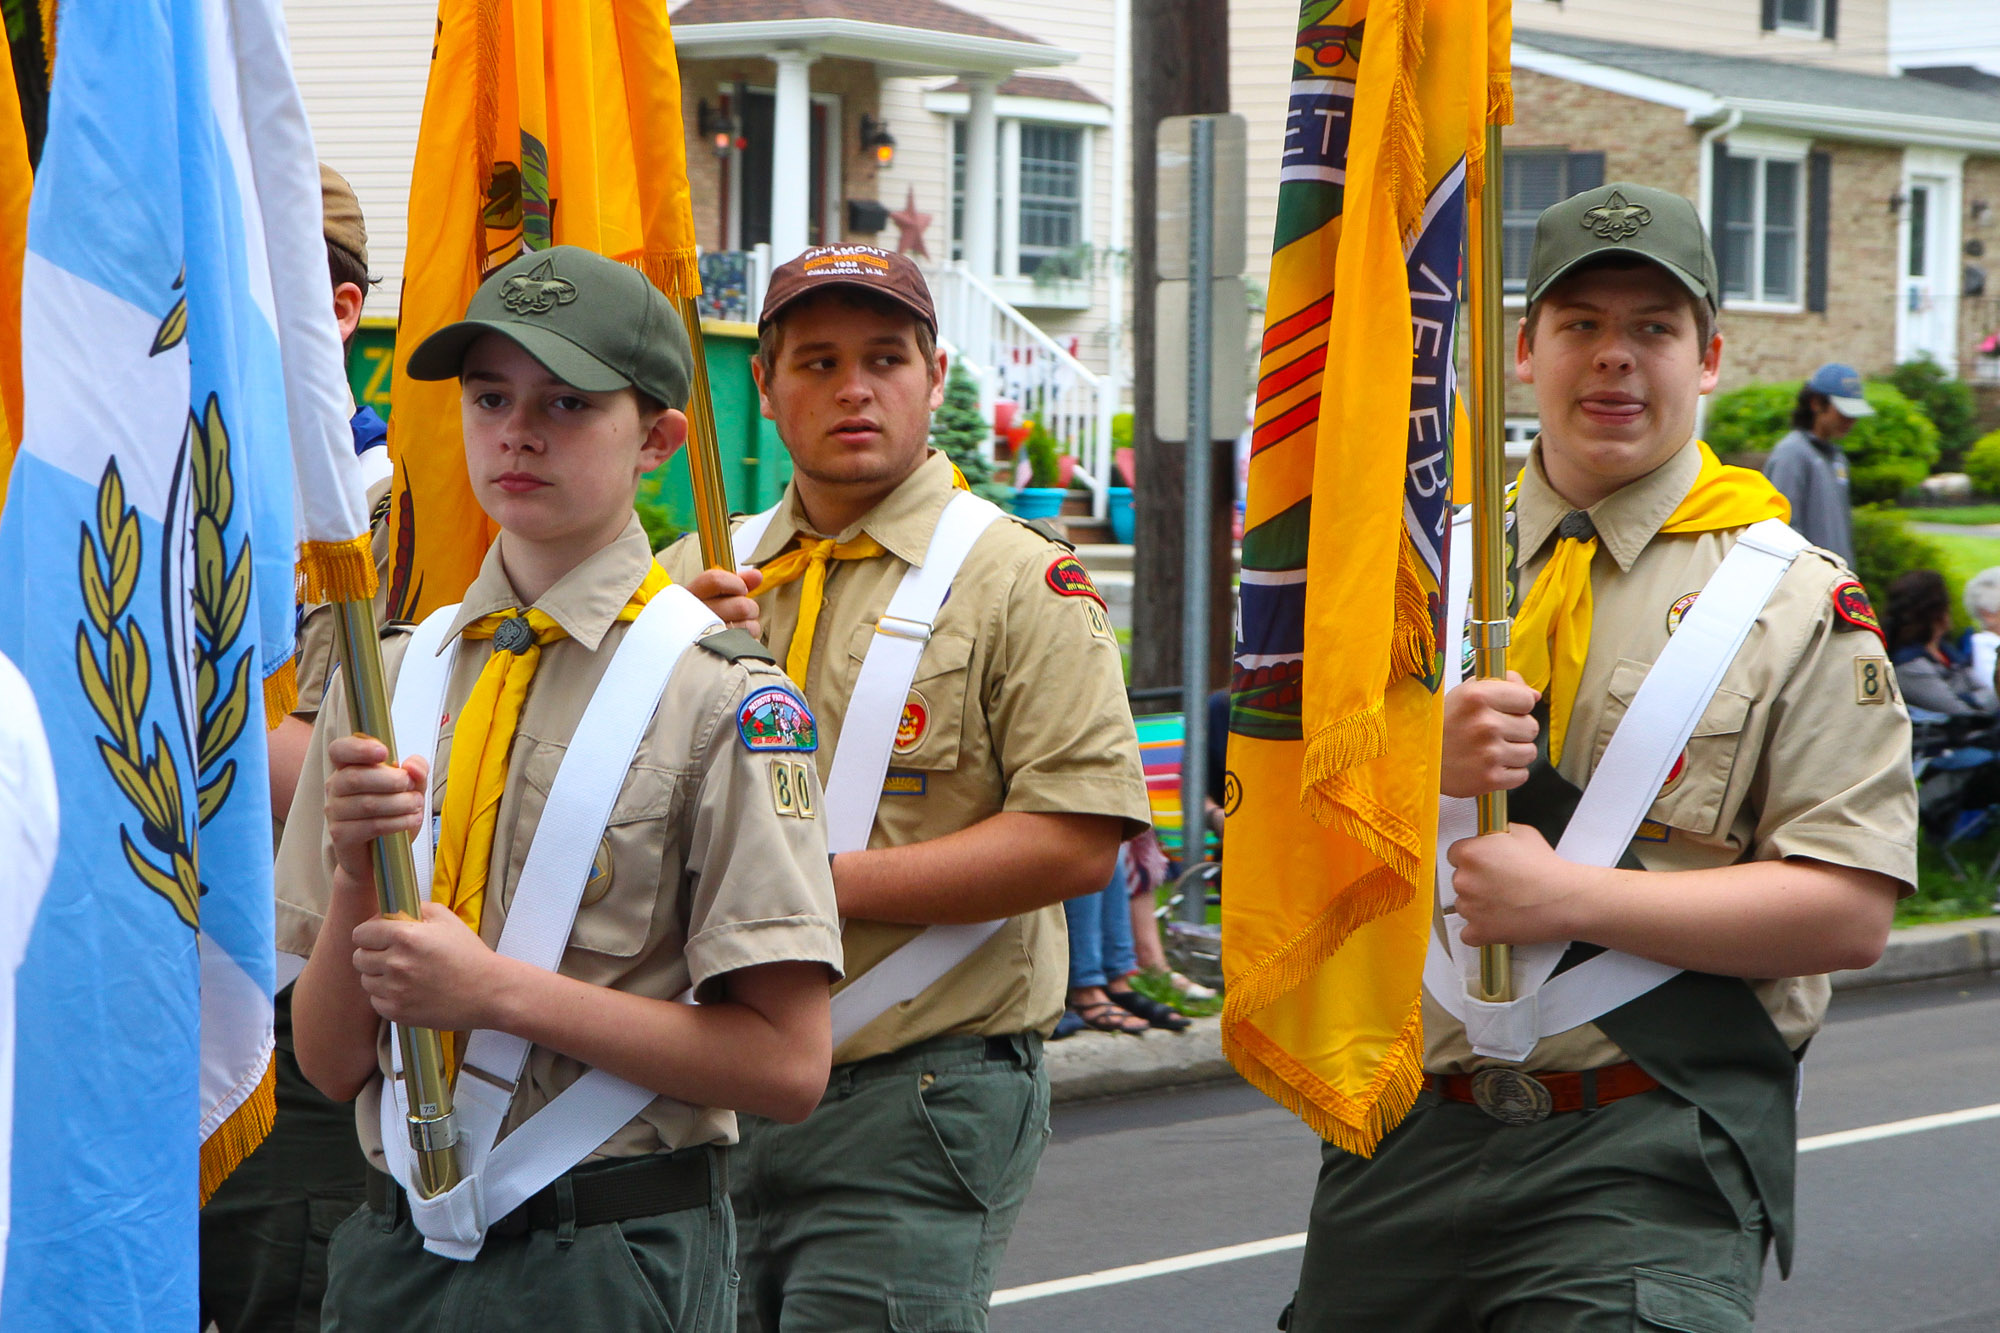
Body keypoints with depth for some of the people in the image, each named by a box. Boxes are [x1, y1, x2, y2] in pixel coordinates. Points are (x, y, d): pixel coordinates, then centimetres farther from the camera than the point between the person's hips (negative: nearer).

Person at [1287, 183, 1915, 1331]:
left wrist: (1569, 897, -14)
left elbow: (1850, 913, -9)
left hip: (1648, 1163, -4)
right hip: (1408, 1139, 4)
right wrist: (1424, 758, -12)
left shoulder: (1798, 601, 1)